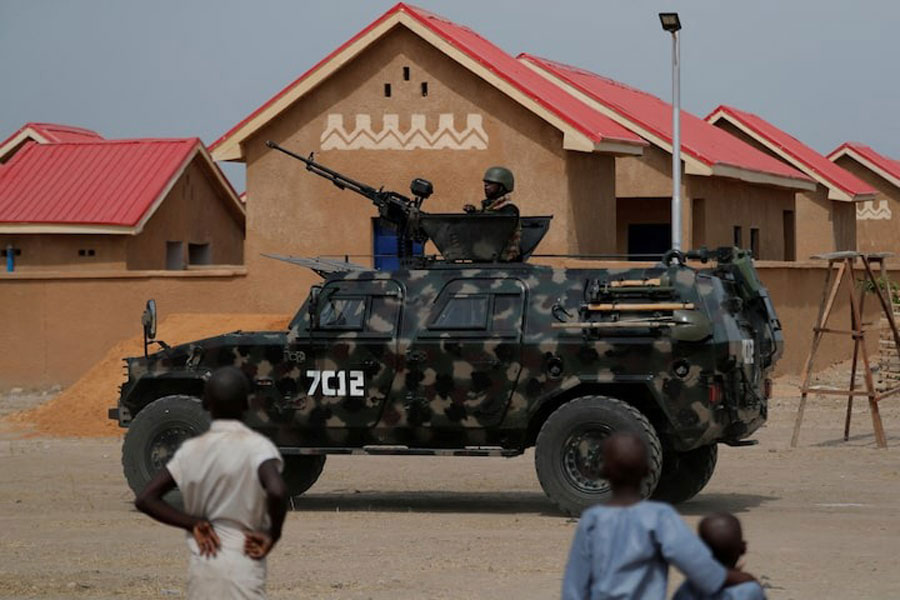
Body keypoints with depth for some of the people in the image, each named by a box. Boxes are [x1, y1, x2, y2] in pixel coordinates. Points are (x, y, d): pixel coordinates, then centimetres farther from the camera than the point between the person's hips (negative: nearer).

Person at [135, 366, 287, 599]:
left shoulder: (191, 450, 6)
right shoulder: (257, 446, -9)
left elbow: (145, 499, 3)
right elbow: (276, 491, -27)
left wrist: (194, 523, 2)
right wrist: (273, 534, -11)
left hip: (201, 566, 5)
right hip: (243, 566, -5)